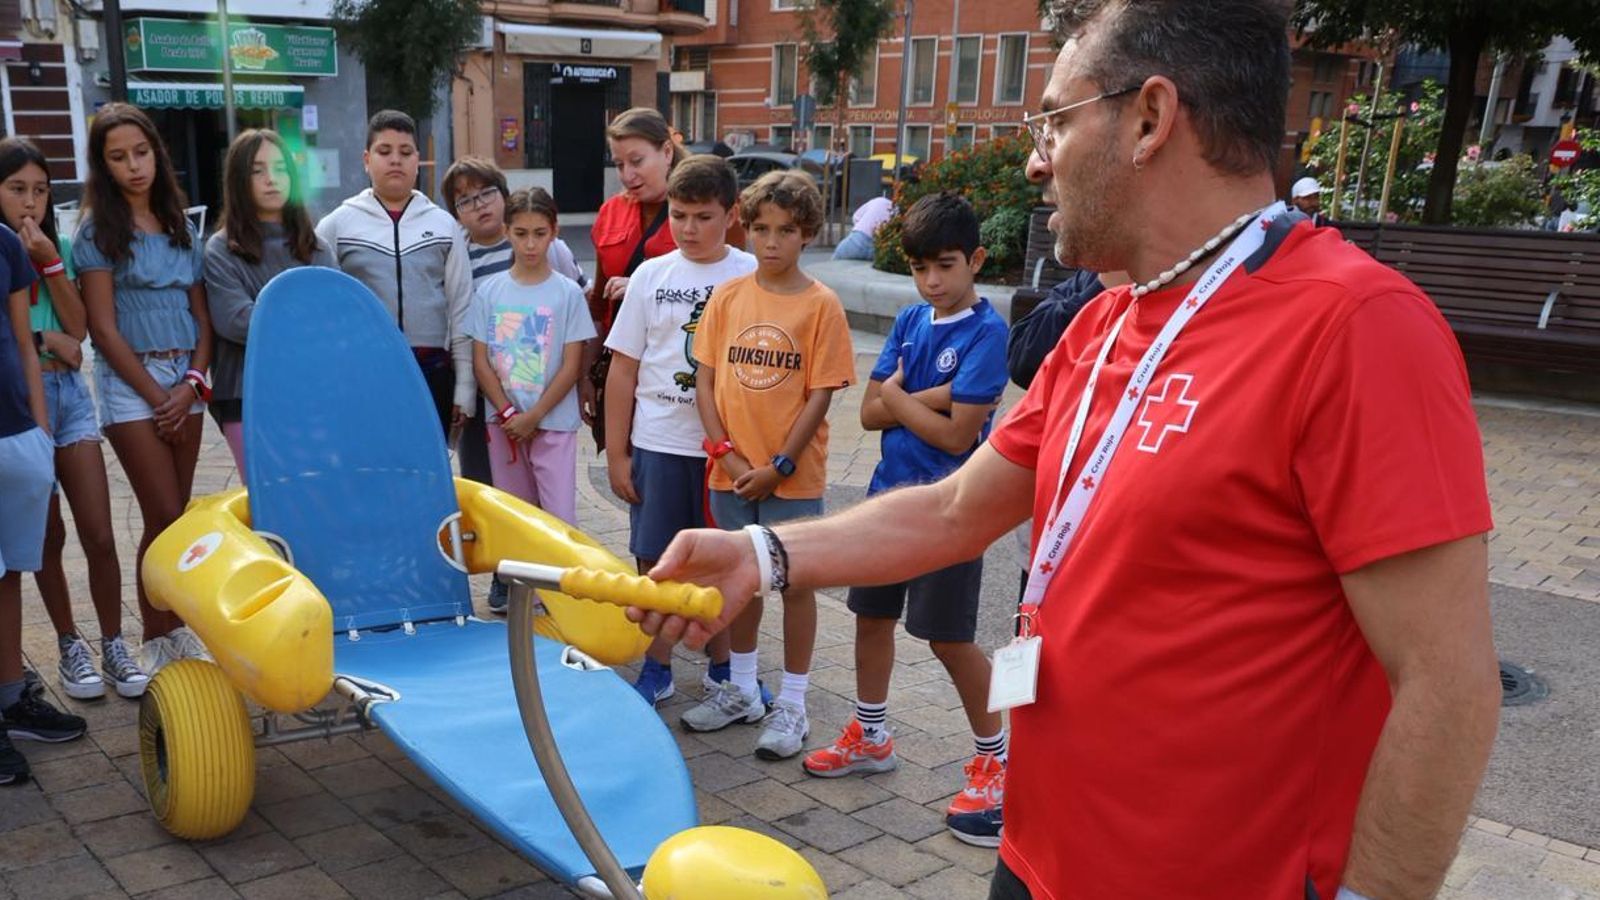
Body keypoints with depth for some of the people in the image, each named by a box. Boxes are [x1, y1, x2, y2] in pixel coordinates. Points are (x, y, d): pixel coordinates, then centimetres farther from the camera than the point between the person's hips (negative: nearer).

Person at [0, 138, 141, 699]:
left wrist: (50, 262, -10)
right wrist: (47, 341, -8)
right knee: (48, 535, 8)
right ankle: (69, 646, 22)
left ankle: (113, 647, 12)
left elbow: (78, 329, -3)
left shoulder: (58, 247, 7)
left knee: (99, 535, 0)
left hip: (69, 394, 3)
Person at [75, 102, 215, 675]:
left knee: (179, 515, 7)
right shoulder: (97, 232, -3)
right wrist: (157, 397, -9)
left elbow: (202, 314, 10)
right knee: (164, 516, -7)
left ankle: (177, 627, 17)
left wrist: (192, 384, -4)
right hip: (130, 381, -4)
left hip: (186, 378, 4)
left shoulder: (181, 227, 11)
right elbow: (104, 328, -7)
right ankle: (155, 642, 4)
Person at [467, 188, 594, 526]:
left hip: (554, 423, -2)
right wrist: (508, 413, -7)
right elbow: (481, 362, 3)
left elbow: (571, 367, -5)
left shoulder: (568, 292, -3)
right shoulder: (489, 291, 3)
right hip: (503, 423, 3)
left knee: (559, 519, -6)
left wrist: (533, 416, -9)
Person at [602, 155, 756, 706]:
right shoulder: (651, 276, 2)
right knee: (655, 561, 8)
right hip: (657, 443, 1)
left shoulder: (752, 278, -3)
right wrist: (616, 452, 2)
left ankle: (724, 665, 29)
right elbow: (624, 369, 4)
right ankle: (657, 670, 24)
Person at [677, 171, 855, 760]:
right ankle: (741, 690, 33)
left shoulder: (820, 304, -7)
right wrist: (726, 452, -7)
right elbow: (705, 379, 3)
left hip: (792, 477, -4)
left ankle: (792, 705, 20)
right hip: (731, 471, 4)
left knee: (794, 583, 7)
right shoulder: (728, 297, 3)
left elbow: (820, 395, -10)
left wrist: (779, 465, -13)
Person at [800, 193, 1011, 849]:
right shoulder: (910, 321, 7)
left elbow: (957, 435, -20)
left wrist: (899, 397, -7)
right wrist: (930, 398, -14)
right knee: (872, 615, 16)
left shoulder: (986, 332, -14)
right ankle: (870, 736, 36)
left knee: (948, 636, 0)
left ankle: (995, 758, 19)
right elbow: (870, 411, 2)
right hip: (890, 493, 7)